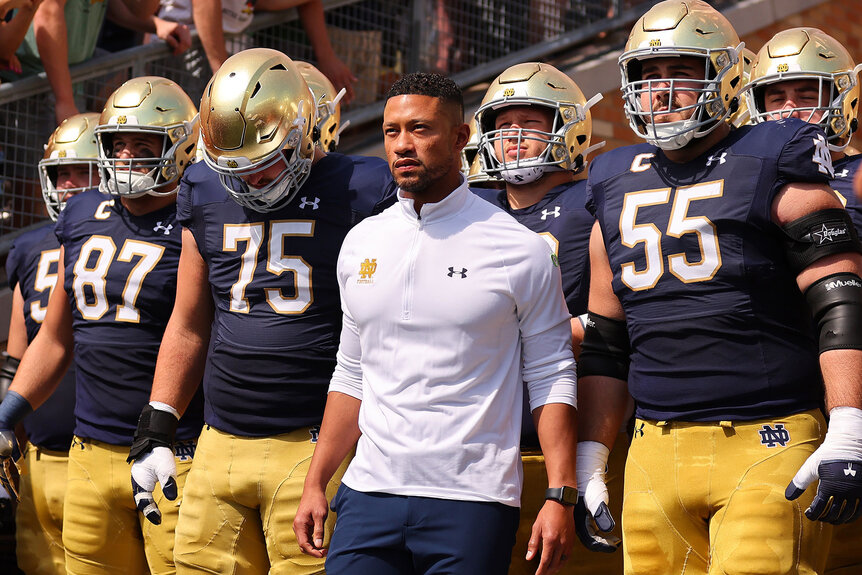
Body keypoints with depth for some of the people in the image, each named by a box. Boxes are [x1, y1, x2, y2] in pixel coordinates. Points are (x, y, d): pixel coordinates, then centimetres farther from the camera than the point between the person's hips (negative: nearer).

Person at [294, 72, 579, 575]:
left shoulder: (519, 251, -2)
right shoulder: (363, 244, 11)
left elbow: (552, 378, -1)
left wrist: (561, 497, -9)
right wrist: (316, 483, 13)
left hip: (471, 503, -4)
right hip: (370, 495, 4)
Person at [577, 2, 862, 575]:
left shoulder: (771, 167, 0)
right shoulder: (615, 187, 17)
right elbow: (605, 340, 22)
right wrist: (590, 458, 16)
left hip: (766, 447, -5)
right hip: (657, 455, 5)